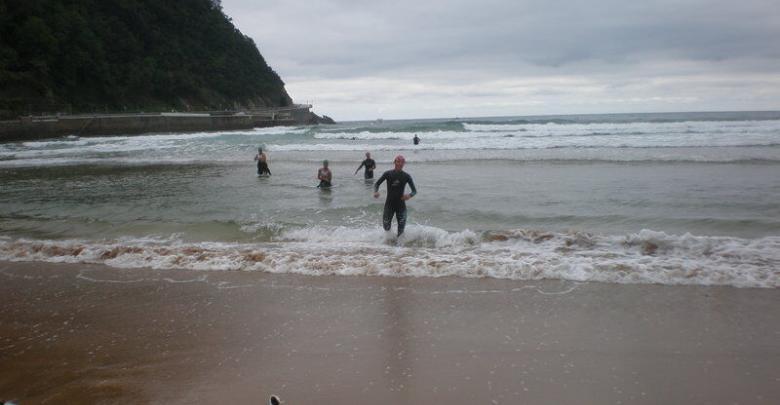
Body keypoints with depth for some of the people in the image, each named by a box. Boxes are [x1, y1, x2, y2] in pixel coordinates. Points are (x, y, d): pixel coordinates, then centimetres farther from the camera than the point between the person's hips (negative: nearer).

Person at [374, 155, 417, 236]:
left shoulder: (406, 176, -2)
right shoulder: (388, 174, -3)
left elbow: (414, 190, 0)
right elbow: (377, 184, 2)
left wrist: (409, 195, -24)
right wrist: (376, 192, -20)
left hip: (401, 205, 0)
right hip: (389, 205, 0)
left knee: (401, 231, -4)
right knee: (386, 228, 2)